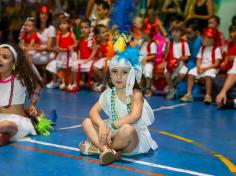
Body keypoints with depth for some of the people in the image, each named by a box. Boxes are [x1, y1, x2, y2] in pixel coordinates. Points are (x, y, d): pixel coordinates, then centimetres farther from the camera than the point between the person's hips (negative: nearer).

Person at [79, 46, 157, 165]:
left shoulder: (136, 94, -12)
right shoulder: (108, 93, 4)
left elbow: (134, 116, -28)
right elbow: (93, 111, -3)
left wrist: (112, 126, -29)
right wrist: (102, 125, -24)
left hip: (133, 139, -6)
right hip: (113, 133, 6)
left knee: (127, 129, -39)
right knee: (87, 122, -6)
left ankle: (97, 147, -16)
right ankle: (106, 149, -30)